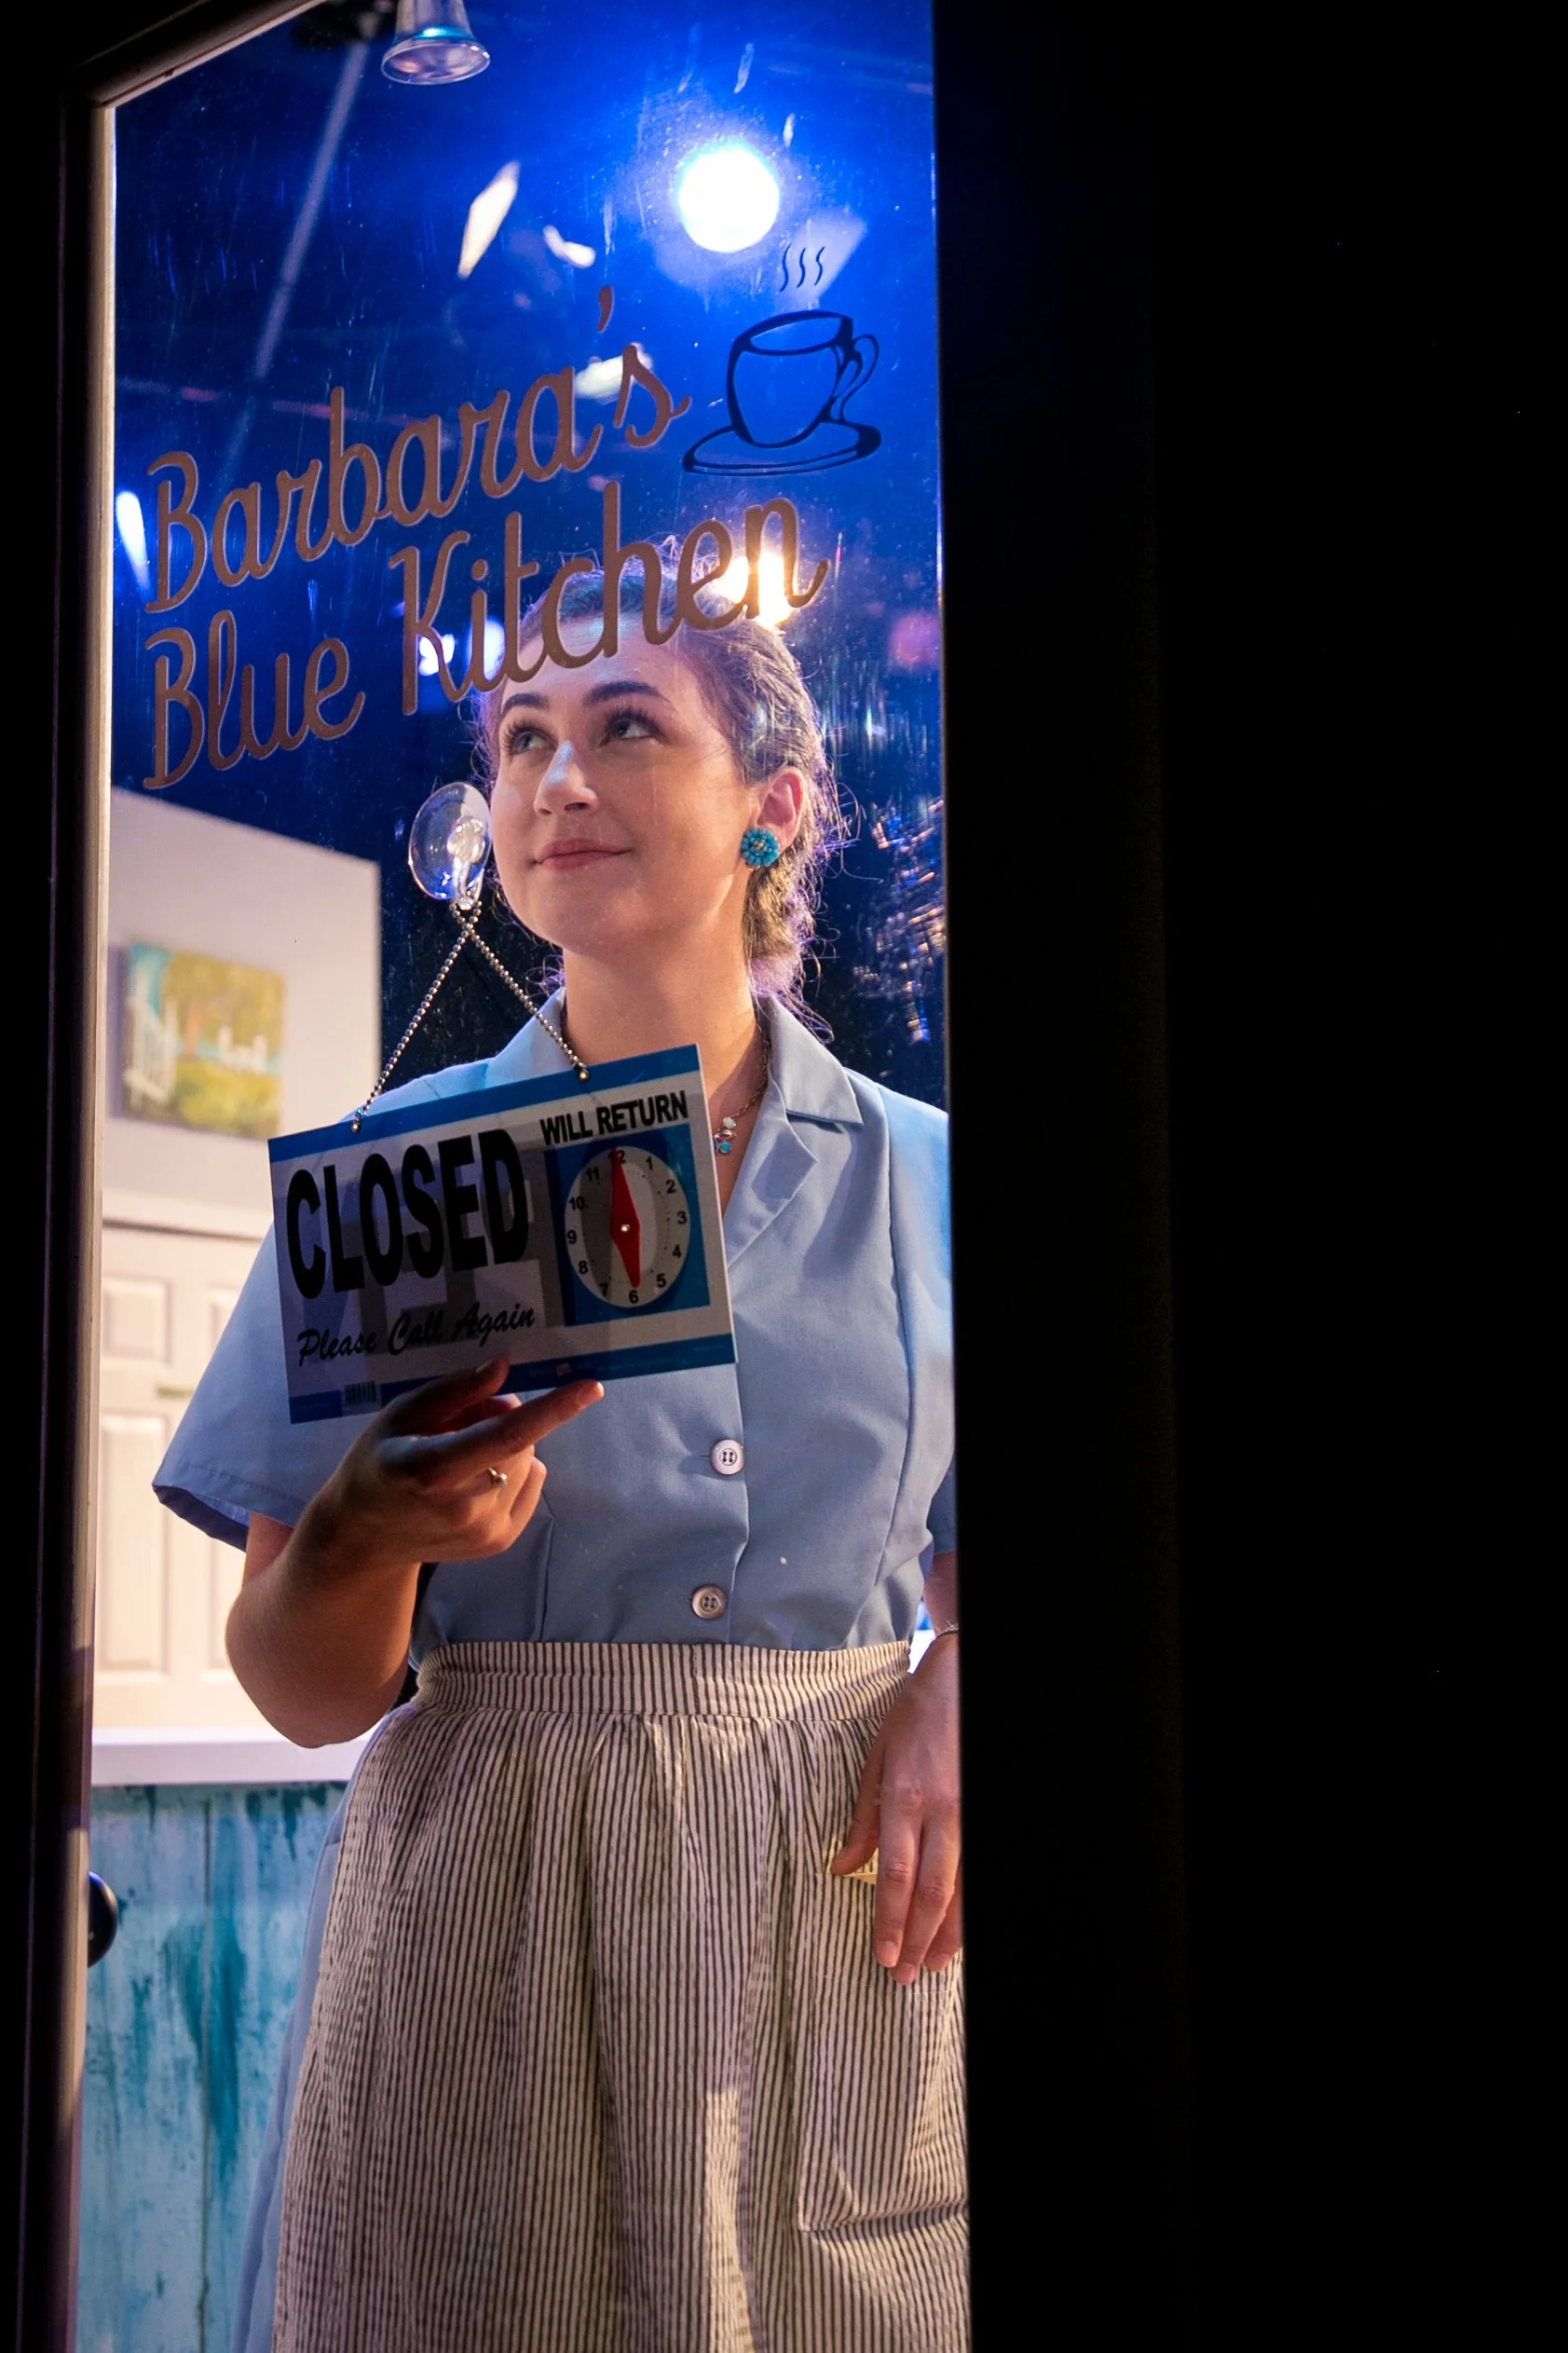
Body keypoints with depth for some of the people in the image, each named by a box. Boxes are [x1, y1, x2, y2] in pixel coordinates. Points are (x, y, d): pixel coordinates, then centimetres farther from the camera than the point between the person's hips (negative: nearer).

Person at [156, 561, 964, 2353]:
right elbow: (308, 1692, 0)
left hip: (847, 1908, 2)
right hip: (490, 1922, -1)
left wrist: (950, 1700, -7)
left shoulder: (917, 1178, 5)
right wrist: (364, 1535, -22)